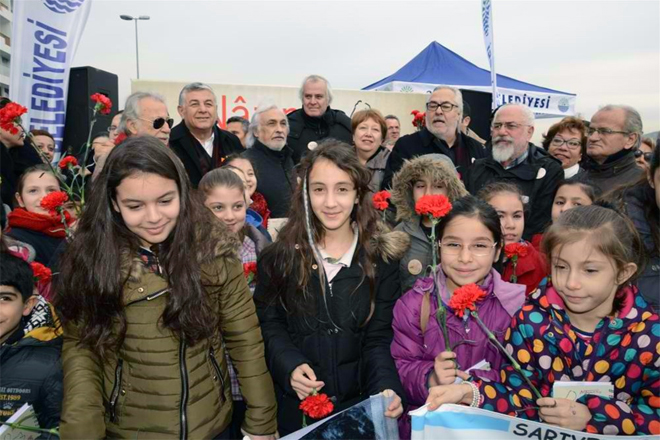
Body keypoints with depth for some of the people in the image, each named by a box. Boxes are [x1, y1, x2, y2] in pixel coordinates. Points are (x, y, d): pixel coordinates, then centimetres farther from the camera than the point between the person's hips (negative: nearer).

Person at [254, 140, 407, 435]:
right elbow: (268, 323, -3)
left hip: (361, 402, 0)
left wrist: (386, 387, -24)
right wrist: (289, 366, -20)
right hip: (297, 403, 0)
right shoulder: (281, 255, -7)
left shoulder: (382, 258, -7)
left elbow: (379, 337, -7)